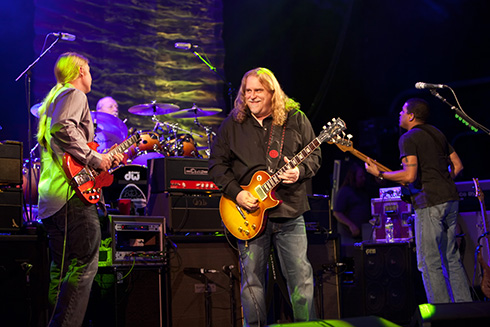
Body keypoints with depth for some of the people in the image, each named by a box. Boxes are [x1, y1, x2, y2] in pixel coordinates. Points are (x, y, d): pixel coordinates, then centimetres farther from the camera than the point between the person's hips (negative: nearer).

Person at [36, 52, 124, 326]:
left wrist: (106, 160, 24)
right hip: (73, 193, -10)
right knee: (85, 265, -10)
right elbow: (63, 129, -23)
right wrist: (95, 159, -16)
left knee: (62, 268, 13)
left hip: (49, 198, 10)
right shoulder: (74, 94, -2)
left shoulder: (52, 99, 28)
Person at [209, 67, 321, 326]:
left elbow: (314, 155, 6)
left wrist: (300, 171, -14)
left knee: (301, 277, 2)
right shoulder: (233, 123, 4)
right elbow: (217, 163, 4)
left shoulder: (295, 119, 3)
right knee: (252, 279, 5)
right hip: (250, 213, 1)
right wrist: (235, 192, -9)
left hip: (289, 211, 0)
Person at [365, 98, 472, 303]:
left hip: (429, 203, -8)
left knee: (429, 264, -3)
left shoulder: (408, 138, -8)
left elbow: (410, 176, -18)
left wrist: (379, 174, -8)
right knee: (451, 259, 15)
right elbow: (457, 165, 19)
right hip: (451, 199, 8)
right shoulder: (437, 133, 17)